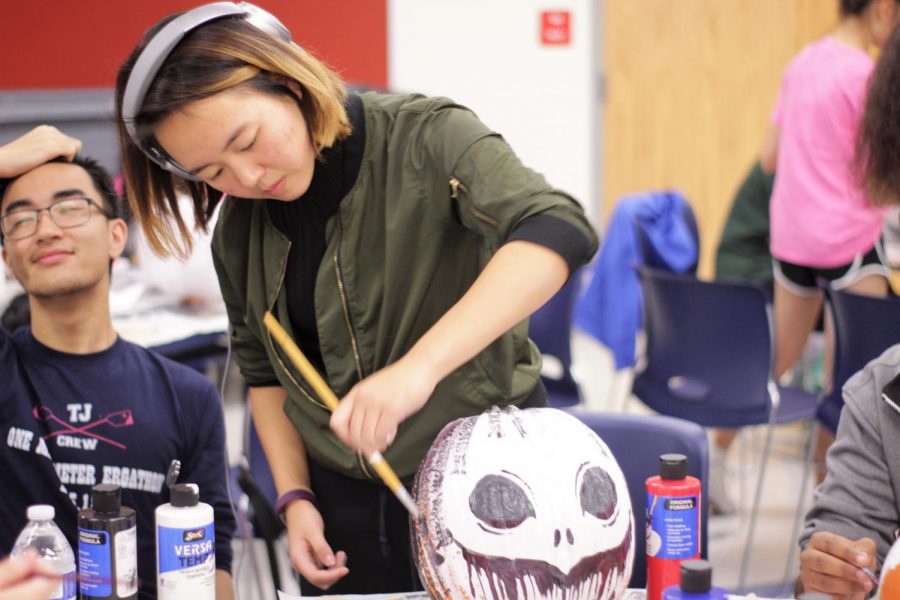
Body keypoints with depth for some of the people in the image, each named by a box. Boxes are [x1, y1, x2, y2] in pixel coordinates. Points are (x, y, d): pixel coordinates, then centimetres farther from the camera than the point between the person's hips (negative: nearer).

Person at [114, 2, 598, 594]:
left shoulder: (425, 139, -17)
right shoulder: (240, 228, 0)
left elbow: (561, 229, -33)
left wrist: (420, 366, -42)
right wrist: (294, 496, 1)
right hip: (345, 501, 4)